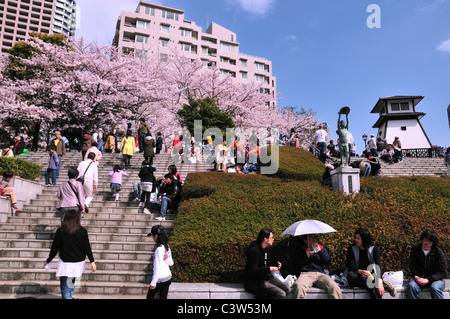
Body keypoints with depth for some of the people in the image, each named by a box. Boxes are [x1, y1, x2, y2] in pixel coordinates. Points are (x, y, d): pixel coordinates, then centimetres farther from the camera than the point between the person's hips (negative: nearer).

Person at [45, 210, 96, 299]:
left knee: (65, 288, 2)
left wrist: (48, 260, 16)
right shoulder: (82, 231, -4)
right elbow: (87, 247, -5)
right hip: (79, 263, 2)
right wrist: (92, 261, 0)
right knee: (71, 283, 23)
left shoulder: (60, 231, -6)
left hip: (65, 263, -2)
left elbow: (54, 248, 1)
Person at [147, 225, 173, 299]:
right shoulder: (167, 246, 4)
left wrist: (153, 283, -15)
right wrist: (167, 258, -13)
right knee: (163, 297, 13)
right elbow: (171, 263, 6)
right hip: (168, 277, 7)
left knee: (150, 296, 14)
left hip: (160, 279, -7)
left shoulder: (159, 249, -21)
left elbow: (158, 267, -21)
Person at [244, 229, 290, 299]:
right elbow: (252, 271, -24)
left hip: (266, 277, 10)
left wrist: (275, 266, 4)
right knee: (281, 294, -18)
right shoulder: (254, 250, -20)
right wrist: (269, 269, -21)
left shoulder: (266, 249, 10)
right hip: (255, 282, -9)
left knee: (287, 289, -3)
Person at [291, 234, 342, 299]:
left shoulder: (321, 248, 23)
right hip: (306, 274, -2)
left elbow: (328, 263, 10)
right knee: (299, 286, -39)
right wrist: (306, 257, -2)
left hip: (320, 274, 2)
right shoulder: (300, 250, 16)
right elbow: (296, 266, 8)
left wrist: (320, 251, 0)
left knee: (334, 288, -33)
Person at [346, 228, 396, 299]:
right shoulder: (352, 248, -3)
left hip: (371, 276, -1)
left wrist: (379, 281, -38)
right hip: (358, 276, 2)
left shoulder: (374, 248, -5)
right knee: (350, 275, -36)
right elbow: (351, 266, -13)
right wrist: (360, 271, -36)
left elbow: (378, 265, -21)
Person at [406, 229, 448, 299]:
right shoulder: (415, 250, -1)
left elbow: (443, 273, -8)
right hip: (420, 277, 2)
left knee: (434, 288, -36)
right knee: (411, 286, -30)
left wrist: (428, 280, -18)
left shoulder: (438, 252, -9)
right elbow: (412, 267, 8)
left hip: (436, 278, -1)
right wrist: (416, 276, -14)